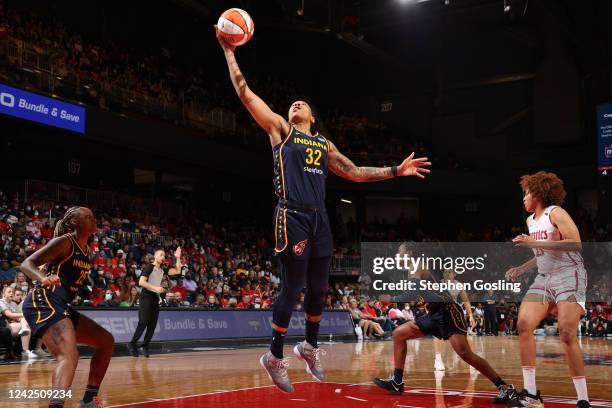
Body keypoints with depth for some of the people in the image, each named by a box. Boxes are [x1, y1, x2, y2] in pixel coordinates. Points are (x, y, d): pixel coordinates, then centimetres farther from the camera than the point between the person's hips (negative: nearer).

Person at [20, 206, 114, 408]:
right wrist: (44, 278, -33)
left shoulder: (87, 251, 17)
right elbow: (27, 264, -14)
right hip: (43, 303, -10)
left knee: (106, 341, 15)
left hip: (61, 307, 10)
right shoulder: (64, 242, -8)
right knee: (69, 355, -30)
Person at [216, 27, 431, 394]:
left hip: (320, 218, 5)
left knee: (319, 289, 11)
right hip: (292, 217, -5)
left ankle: (311, 347, 30)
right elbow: (245, 92, 6)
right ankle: (275, 357, 8)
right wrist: (229, 51, 6)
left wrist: (396, 171, 18)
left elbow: (356, 173, 25)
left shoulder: (324, 144, 23)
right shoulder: (280, 129, 10)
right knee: (293, 288, -6)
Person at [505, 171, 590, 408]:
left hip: (569, 276, -8)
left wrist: (535, 242, -24)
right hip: (544, 278, 8)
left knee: (567, 334, -18)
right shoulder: (531, 220, 16)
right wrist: (521, 270, 15)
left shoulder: (555, 213, -9)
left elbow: (576, 243, -23)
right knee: (523, 326, -7)